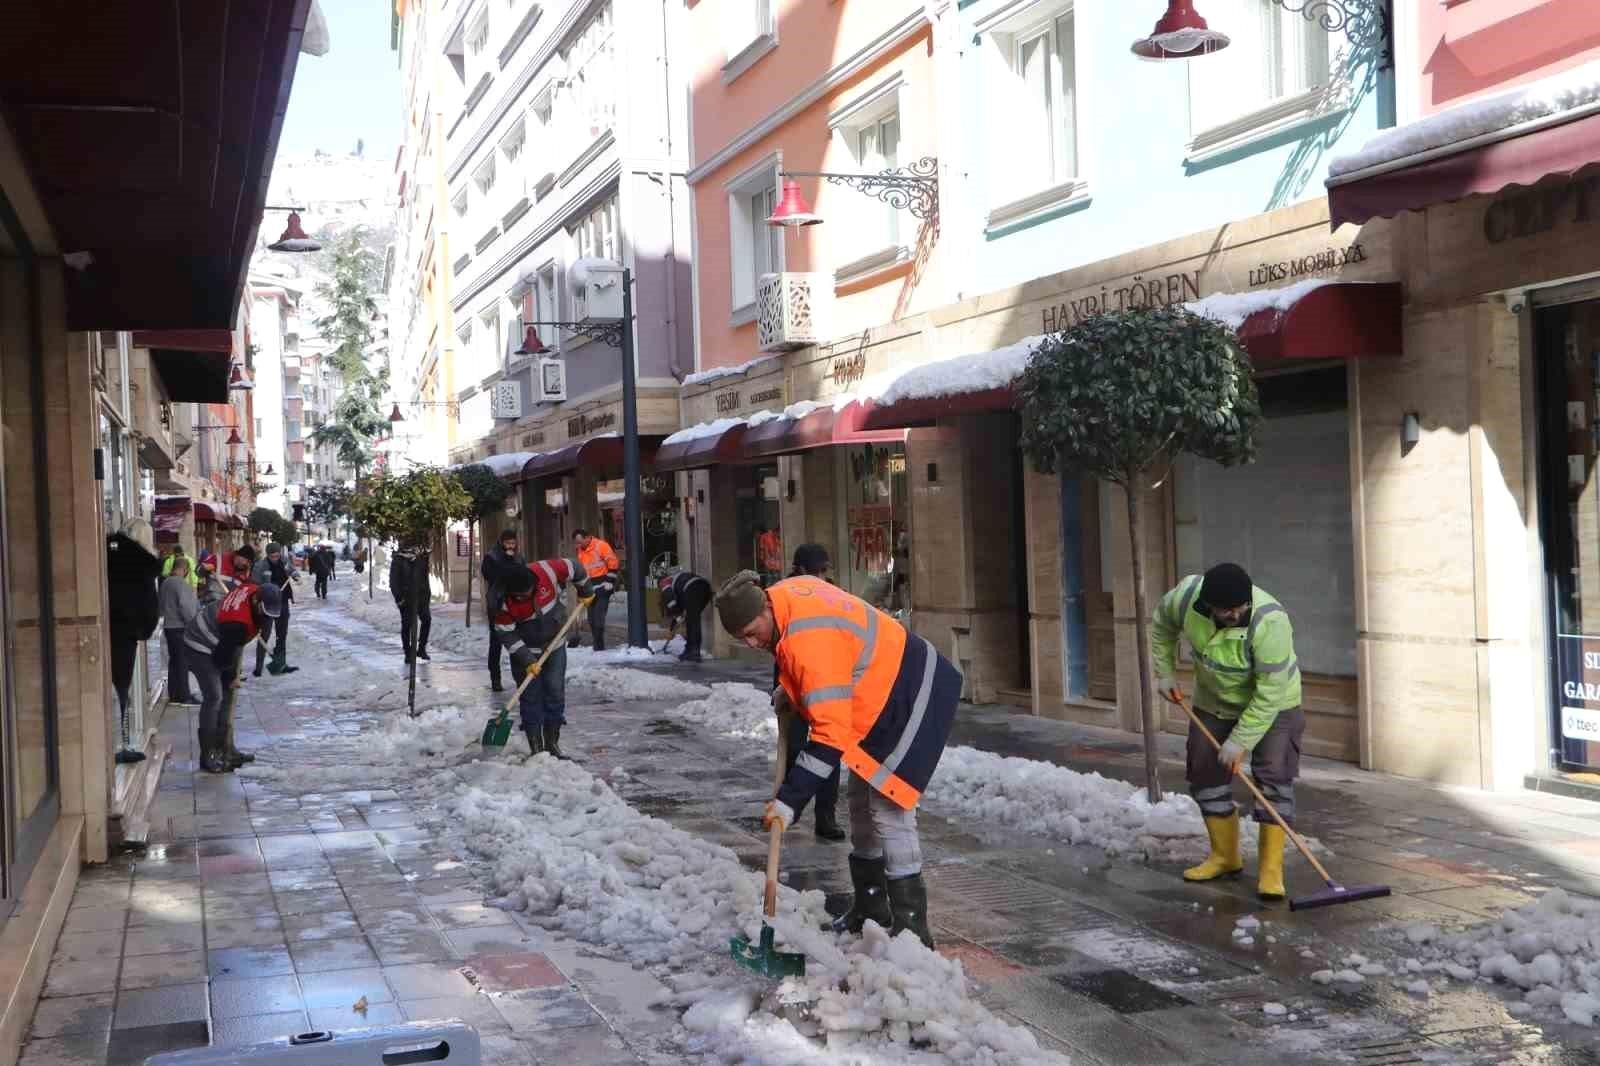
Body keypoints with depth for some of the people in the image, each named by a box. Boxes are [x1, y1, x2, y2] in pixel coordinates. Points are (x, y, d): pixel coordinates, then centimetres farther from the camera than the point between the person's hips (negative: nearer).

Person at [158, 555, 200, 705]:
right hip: (181, 628, -9)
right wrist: (192, 623, -13)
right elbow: (185, 606, -22)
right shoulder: (181, 584, -17)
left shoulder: (165, 582, 11)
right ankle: (183, 695, -3)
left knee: (173, 661, 14)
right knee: (183, 662, -5)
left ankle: (173, 694, 18)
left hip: (168, 626, 9)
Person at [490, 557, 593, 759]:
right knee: (530, 696, -3)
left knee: (555, 691, 3)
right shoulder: (504, 602, -25)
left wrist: (586, 593, 5)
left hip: (554, 645, 2)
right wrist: (527, 661, -21)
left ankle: (552, 743, 13)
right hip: (526, 651, -2)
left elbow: (574, 569, -7)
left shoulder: (547, 571, -25)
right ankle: (535, 747, 4)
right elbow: (507, 635, -18)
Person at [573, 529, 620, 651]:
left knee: (598, 617, -13)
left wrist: (609, 582, -13)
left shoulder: (601, 546, -12)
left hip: (603, 587, -7)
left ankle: (599, 646, -11)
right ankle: (598, 646, 14)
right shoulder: (580, 551, 12)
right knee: (592, 618, 7)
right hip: (590, 588, 7)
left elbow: (613, 564, -12)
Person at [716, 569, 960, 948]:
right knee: (862, 804, 17)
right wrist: (789, 689, 6)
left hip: (910, 697, -11)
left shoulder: (810, 640, -34)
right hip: (882, 691, 11)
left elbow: (831, 735, -35)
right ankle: (870, 909, 30)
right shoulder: (786, 592, -5)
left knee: (888, 809, -16)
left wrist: (789, 800, -34)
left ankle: (911, 927, -11)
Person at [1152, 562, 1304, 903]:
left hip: (1272, 704, -5)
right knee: (1206, 773, 8)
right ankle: (1224, 856, 22)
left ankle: (1271, 868, -7)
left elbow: (1269, 695, -33)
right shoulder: (1186, 595, -25)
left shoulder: (1270, 622, -38)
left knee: (1274, 778, -12)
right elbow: (1162, 625, 0)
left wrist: (1239, 742, -28)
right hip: (1214, 701, 5)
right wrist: (1165, 672, -1)